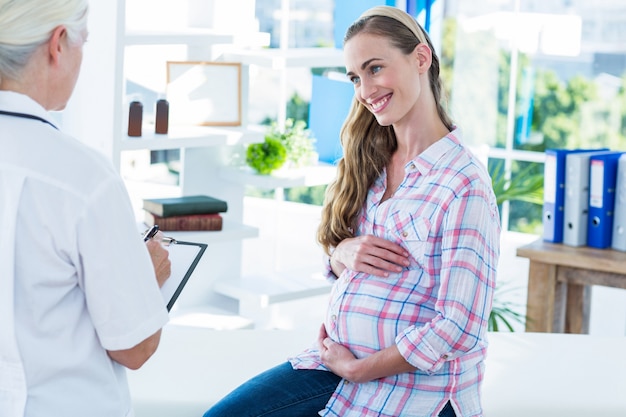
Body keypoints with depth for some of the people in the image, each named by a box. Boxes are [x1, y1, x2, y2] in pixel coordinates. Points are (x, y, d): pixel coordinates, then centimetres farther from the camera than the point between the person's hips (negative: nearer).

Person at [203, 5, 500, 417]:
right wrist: (344, 254, -8)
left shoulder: (464, 185, -16)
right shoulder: (370, 162, 7)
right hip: (337, 358, 7)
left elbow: (458, 329, -20)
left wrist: (357, 368, -12)